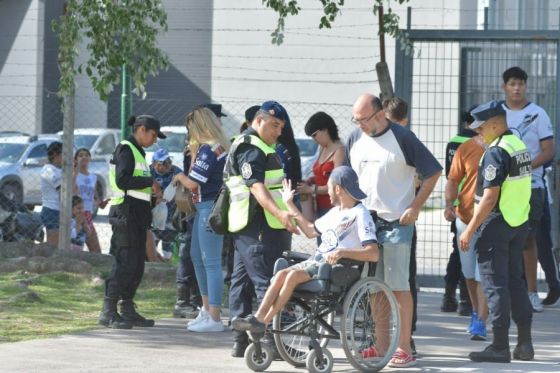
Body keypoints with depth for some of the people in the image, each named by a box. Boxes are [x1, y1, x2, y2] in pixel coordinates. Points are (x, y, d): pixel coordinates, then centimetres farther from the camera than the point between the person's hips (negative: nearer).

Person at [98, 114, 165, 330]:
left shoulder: (137, 152, 23)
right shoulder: (125, 150, -7)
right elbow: (122, 180, -19)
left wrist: (153, 196, 12)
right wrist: (150, 182, -11)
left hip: (138, 215, 10)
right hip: (126, 213, -10)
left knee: (137, 265, 9)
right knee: (125, 262, -14)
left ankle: (128, 311, 14)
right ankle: (108, 312, -16)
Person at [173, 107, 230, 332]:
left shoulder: (208, 149, -17)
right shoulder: (221, 147, 11)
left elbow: (193, 183, -18)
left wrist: (179, 177, 2)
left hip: (209, 208, -11)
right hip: (204, 208, 11)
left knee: (211, 262, -8)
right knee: (197, 257, 20)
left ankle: (214, 318, -6)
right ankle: (206, 309, 30)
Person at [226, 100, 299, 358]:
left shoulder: (261, 148, 23)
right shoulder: (250, 149, -12)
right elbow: (257, 187, -24)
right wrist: (280, 213, -36)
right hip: (258, 229, -11)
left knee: (242, 282, 10)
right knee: (268, 283, -13)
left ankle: (240, 341, 12)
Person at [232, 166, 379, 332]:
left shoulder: (360, 215, -5)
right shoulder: (335, 212, 23)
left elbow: (374, 254, -17)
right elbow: (311, 231, 37)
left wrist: (343, 252, -30)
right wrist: (289, 204, 38)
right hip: (316, 260, 8)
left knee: (294, 275, -28)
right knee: (281, 274, -18)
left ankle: (263, 322, -26)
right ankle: (258, 317, -29)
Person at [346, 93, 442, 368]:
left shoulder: (402, 138, -8)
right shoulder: (355, 139, 7)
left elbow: (433, 173, -4)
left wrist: (415, 207, -9)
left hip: (396, 222, -5)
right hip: (364, 221, 5)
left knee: (398, 286, -5)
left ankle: (404, 348, -4)